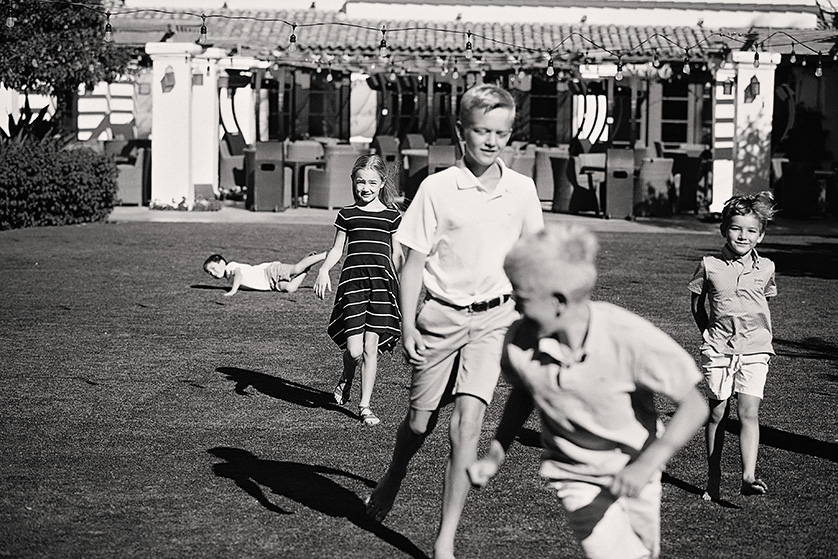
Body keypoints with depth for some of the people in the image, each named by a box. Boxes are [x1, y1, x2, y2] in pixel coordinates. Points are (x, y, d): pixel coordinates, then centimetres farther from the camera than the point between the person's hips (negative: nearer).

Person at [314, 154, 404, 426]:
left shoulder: (392, 215, 8)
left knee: (371, 346, -4)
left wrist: (402, 289, 14)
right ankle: (346, 378, 28)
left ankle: (365, 405, 8)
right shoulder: (347, 214, 8)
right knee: (354, 349, -8)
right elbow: (337, 249, 14)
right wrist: (323, 270, -4)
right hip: (352, 281, 0)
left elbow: (396, 253, 14)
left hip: (381, 282, 0)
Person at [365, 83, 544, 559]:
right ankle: (394, 477, 46)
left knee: (468, 421, -13)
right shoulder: (437, 188, -7)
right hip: (441, 315, -1)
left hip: (493, 318, 1)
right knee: (421, 422, 10)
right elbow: (413, 261, -4)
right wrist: (408, 326, -9)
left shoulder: (521, 190, 2)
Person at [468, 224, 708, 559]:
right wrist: (496, 455, -3)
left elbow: (693, 407, -22)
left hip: (633, 469, 0)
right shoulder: (520, 341, -20)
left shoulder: (630, 339, -29)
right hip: (575, 477, 0)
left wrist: (646, 466, -31)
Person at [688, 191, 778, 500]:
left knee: (749, 412, -13)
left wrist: (760, 334, 12)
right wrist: (709, 333, 5)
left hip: (754, 350, 0)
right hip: (718, 349, 0)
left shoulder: (765, 268, 3)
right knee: (716, 414, 5)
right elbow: (697, 303, 11)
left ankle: (748, 477, -20)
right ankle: (713, 480, 16)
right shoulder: (710, 266, -1)